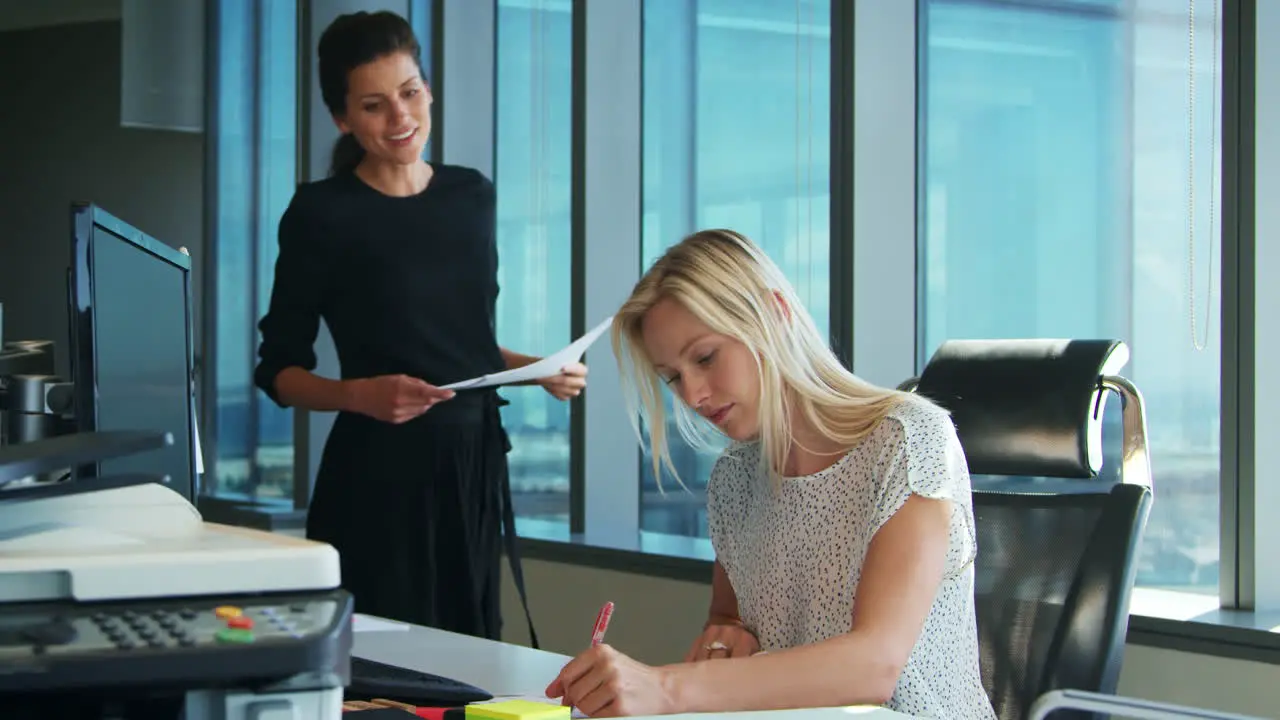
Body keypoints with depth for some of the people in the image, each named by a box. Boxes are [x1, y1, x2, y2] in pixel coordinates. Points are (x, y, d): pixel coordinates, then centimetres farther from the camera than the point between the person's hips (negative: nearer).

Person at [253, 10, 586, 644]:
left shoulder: (471, 195, 9)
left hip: (475, 464, 5)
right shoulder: (322, 213, -6)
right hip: (379, 472, -4)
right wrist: (361, 395, -19)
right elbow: (278, 370, -3)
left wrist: (540, 371, 4)